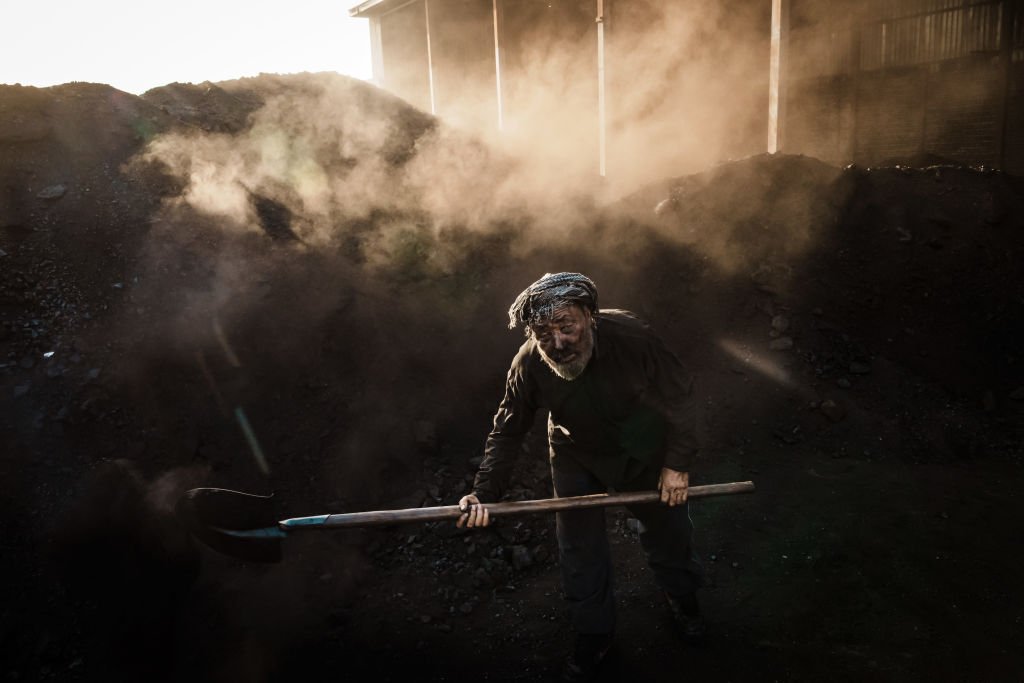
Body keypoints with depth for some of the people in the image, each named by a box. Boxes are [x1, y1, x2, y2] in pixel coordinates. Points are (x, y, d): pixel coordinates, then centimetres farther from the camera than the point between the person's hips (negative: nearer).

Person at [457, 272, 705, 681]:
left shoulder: (632, 338, -37)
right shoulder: (528, 365, -29)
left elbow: (678, 397, -20)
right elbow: (507, 431, -15)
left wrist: (677, 463, -15)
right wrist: (484, 492, -26)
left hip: (643, 449, 0)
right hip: (576, 458, 1)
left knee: (667, 529, 20)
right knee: (580, 551, 8)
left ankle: (682, 599, 52)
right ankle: (593, 636, 34)